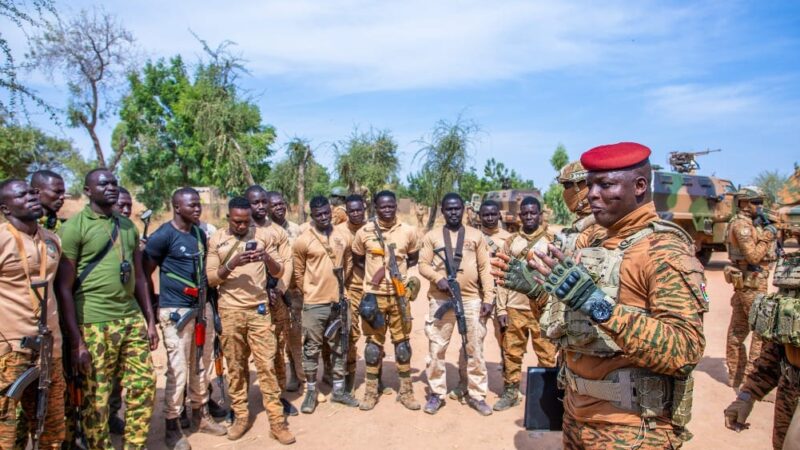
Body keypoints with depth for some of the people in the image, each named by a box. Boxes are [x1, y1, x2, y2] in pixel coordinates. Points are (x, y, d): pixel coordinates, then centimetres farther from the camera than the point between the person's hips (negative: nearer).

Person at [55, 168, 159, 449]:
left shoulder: (128, 226, 12)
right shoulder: (74, 226, -7)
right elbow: (64, 287, -9)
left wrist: (150, 320, 12)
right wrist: (76, 341, -12)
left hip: (132, 318, 6)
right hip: (94, 324, -6)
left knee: (144, 384, 9)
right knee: (96, 398, 6)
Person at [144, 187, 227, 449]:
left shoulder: (200, 233, 10)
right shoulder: (162, 236, -11)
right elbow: (144, 274, -6)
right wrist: (155, 305, -1)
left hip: (203, 307, 7)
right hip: (176, 311, -7)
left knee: (201, 366, 15)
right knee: (178, 370, 0)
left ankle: (200, 415, 31)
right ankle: (172, 426, 16)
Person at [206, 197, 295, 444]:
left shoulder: (262, 235, 2)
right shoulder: (216, 240, 1)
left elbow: (279, 273, 2)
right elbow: (211, 279, -2)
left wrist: (268, 258, -19)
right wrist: (232, 264, -19)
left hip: (259, 309, 0)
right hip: (230, 311, 0)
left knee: (267, 365, 0)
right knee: (236, 366, 9)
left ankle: (276, 421, 6)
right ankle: (241, 416, 24)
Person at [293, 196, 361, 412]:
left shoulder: (343, 236, 3)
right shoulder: (303, 240, -9)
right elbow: (298, 273, 0)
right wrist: (311, 291, 5)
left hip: (338, 302, 4)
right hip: (314, 304, -4)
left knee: (339, 347, 13)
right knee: (312, 349, 7)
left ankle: (339, 390, 27)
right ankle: (311, 392, 22)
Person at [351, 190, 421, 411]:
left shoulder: (408, 232, -2)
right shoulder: (364, 232, -4)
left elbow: (414, 259, 12)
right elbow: (357, 259, 10)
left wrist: (398, 269, -1)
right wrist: (373, 271, -2)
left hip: (399, 294, 1)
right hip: (374, 295, -1)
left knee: (402, 341, 9)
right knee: (374, 342, 9)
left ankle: (406, 391, 22)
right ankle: (371, 392, 21)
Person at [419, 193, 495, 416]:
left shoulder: (476, 235, 7)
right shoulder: (432, 236, 6)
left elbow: (485, 269, 4)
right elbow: (423, 265, 1)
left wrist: (488, 298, -3)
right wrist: (438, 278, -18)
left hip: (472, 300, 0)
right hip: (441, 300, 0)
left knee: (475, 349, 7)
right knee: (436, 348, 5)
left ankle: (476, 394, 20)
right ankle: (437, 393, 19)